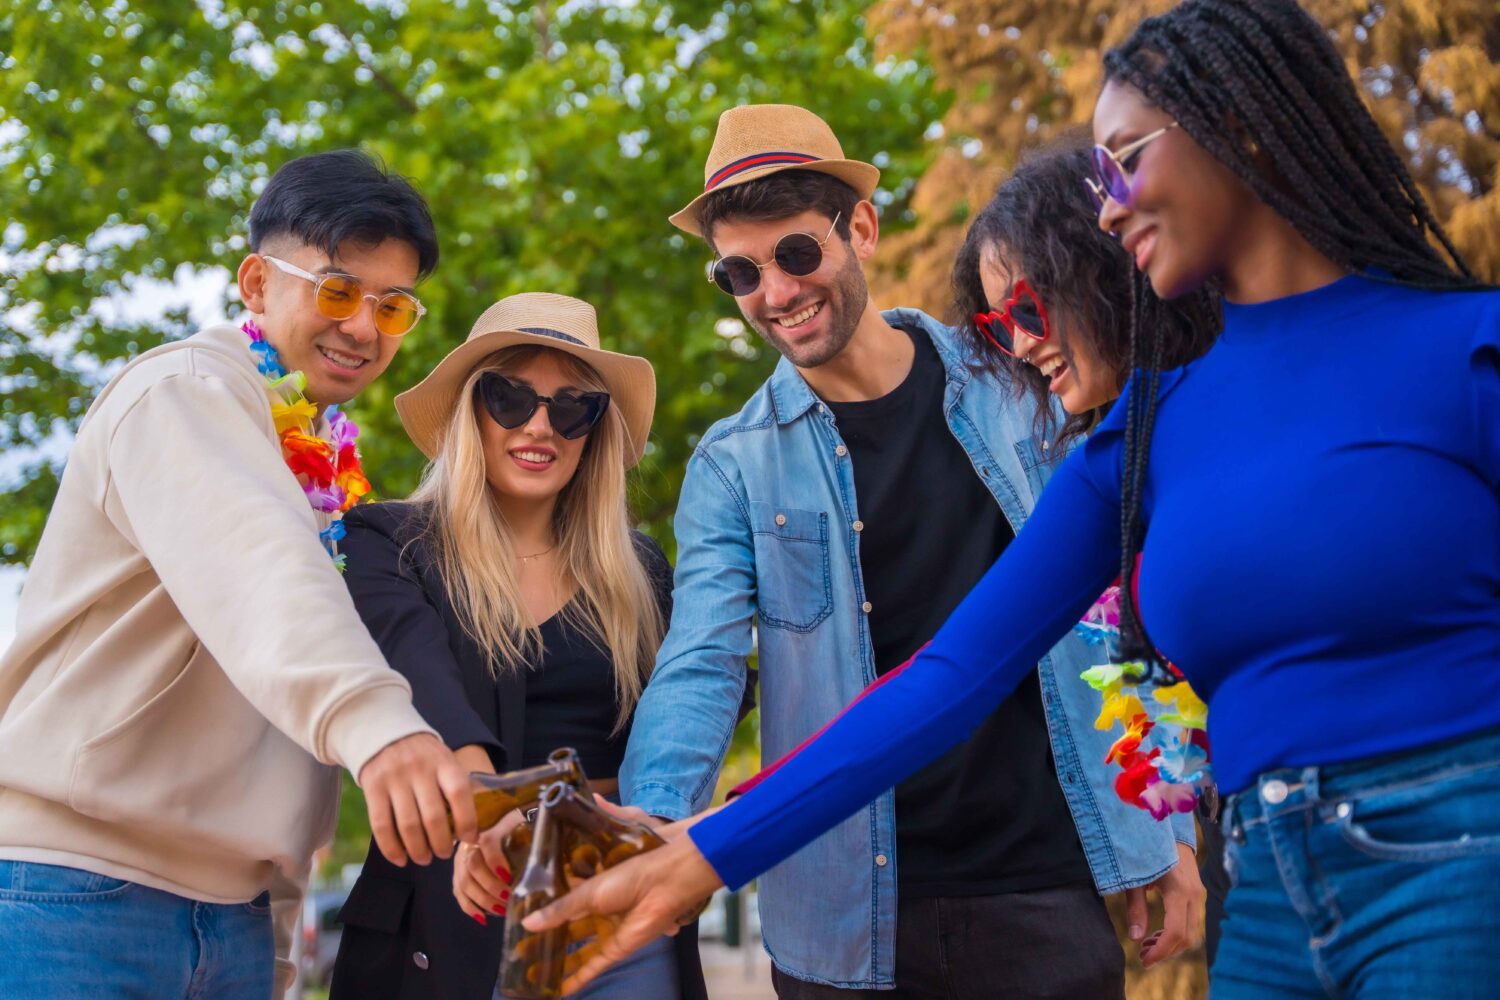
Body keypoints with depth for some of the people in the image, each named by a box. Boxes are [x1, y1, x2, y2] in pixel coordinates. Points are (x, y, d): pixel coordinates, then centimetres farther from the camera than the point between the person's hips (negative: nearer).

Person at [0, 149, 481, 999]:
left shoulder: (332, 469, 17)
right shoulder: (183, 389, -9)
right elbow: (255, 568, -29)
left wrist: (275, 930, 11)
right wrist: (372, 720, -46)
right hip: (79, 882, -8)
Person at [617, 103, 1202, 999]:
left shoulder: (1013, 391, 2)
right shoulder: (735, 466, -1)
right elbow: (700, 667, -11)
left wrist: (1170, 823, 4)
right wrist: (654, 823, -30)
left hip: (1048, 888, 1)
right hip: (851, 921, 0)